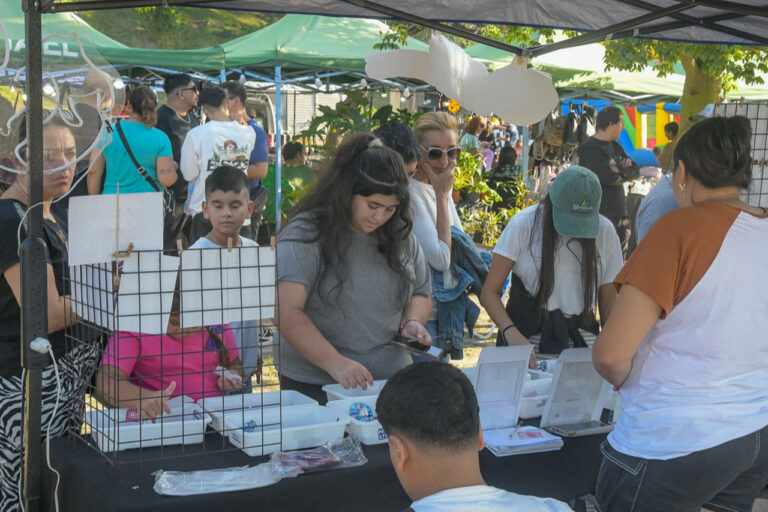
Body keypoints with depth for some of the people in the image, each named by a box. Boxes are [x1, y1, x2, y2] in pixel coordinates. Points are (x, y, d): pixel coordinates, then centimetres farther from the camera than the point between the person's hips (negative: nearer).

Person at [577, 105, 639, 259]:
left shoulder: (615, 147, 18)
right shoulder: (589, 148, -11)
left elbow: (634, 171, 11)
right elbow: (607, 177, -21)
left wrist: (618, 170, -8)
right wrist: (623, 170, -2)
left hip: (619, 215, 9)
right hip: (599, 217, -9)